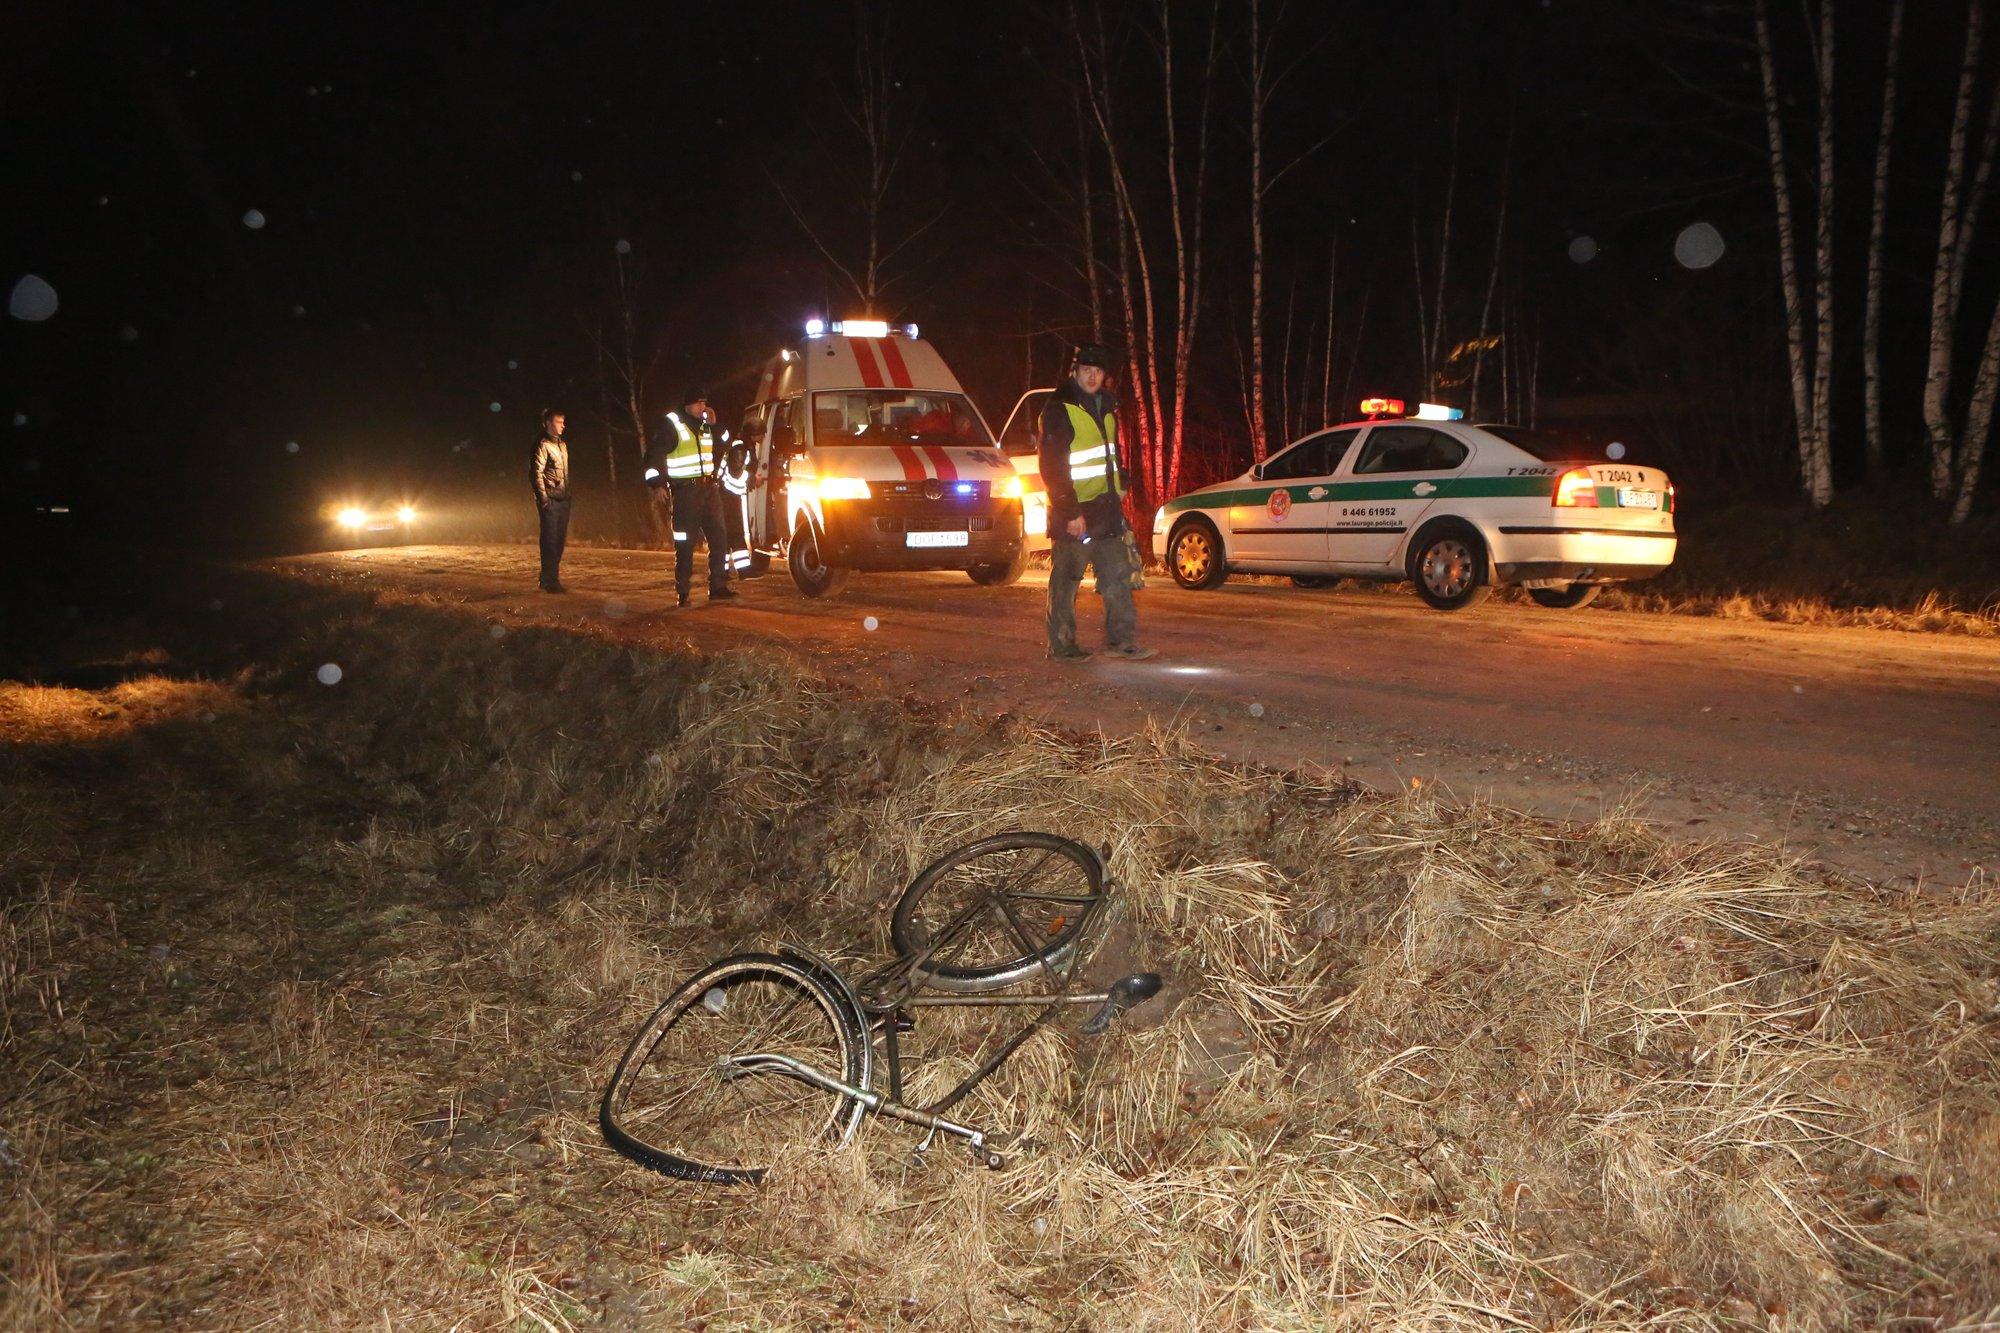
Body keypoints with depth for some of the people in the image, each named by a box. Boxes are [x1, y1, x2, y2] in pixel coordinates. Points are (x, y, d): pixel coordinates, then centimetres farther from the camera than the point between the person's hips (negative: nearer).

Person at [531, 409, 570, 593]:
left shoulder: (563, 445, 17)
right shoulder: (543, 446, -8)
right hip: (551, 500, -8)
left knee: (559, 540, 10)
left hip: (563, 500, 8)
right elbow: (537, 474, -13)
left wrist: (568, 495, 14)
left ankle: (549, 578, 18)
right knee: (550, 540, -6)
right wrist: (543, 498, -18)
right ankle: (550, 581, -3)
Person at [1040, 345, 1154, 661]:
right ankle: (1062, 646, 8)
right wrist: (1071, 512, -20)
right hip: (1073, 513, -8)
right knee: (1065, 581, 0)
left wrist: (1120, 485, 19)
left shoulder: (1106, 407, 13)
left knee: (1118, 574, 6)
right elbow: (1052, 468, -17)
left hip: (1106, 508, 8)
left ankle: (1121, 639, 11)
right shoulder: (1059, 410, -12)